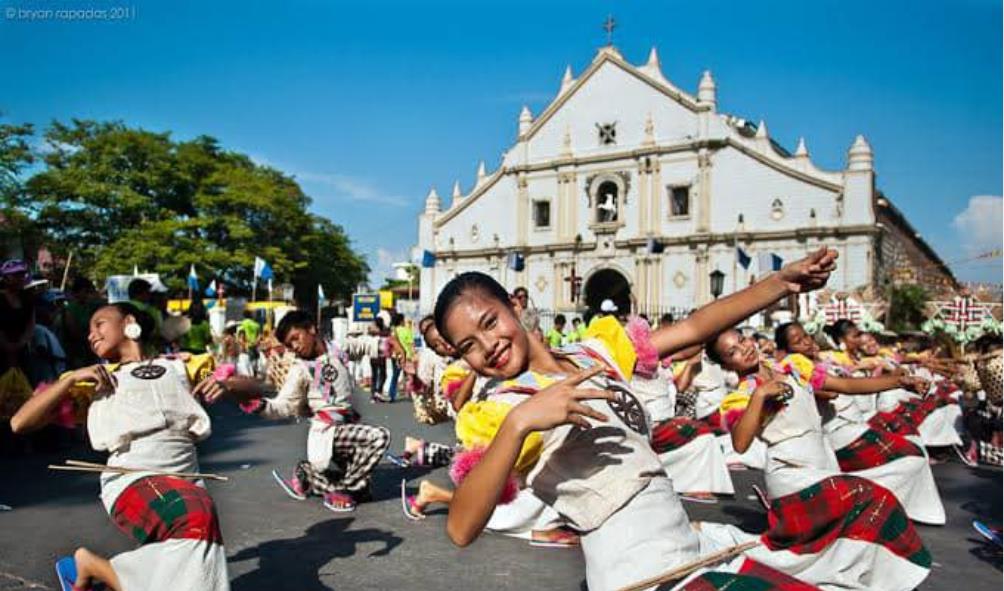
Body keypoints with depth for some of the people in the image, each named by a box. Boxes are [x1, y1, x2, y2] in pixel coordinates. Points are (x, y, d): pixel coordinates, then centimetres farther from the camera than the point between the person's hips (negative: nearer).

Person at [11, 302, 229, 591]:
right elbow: (20, 424, 16)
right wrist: (71, 378, 5)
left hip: (187, 481, 2)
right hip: (134, 481, -2)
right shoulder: (98, 379, 22)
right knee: (197, 517, -36)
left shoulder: (180, 366, 22)